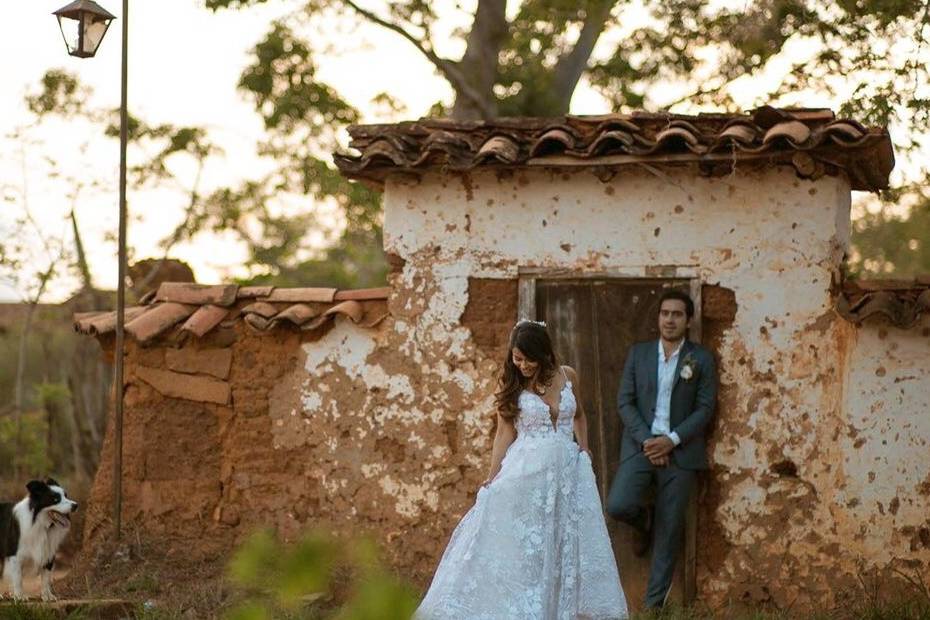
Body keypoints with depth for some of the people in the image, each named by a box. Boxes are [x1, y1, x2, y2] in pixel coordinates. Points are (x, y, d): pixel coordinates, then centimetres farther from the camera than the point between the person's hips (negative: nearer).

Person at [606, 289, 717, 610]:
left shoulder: (701, 358, 2)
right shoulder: (638, 353, 6)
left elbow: (705, 408, -2)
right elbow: (624, 401, 2)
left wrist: (672, 440, -13)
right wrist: (646, 440, -11)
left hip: (680, 450, -1)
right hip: (641, 445, 1)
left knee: (669, 528, 1)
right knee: (618, 505, -18)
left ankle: (654, 601, 12)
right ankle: (645, 522, 19)